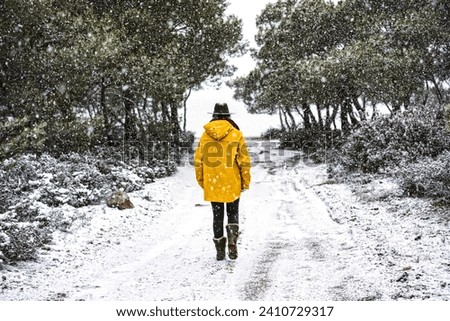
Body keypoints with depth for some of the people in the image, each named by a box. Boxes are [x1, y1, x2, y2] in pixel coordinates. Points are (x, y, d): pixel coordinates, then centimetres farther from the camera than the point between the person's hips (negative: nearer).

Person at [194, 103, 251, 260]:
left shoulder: (205, 135, 1)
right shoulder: (236, 134, -4)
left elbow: (198, 160, 4)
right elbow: (244, 160, -4)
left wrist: (201, 181, 13)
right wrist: (245, 182, 4)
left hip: (212, 184, 1)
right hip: (232, 184, -1)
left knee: (217, 216, 12)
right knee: (233, 213, 14)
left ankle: (220, 249, 13)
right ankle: (232, 236, -12)